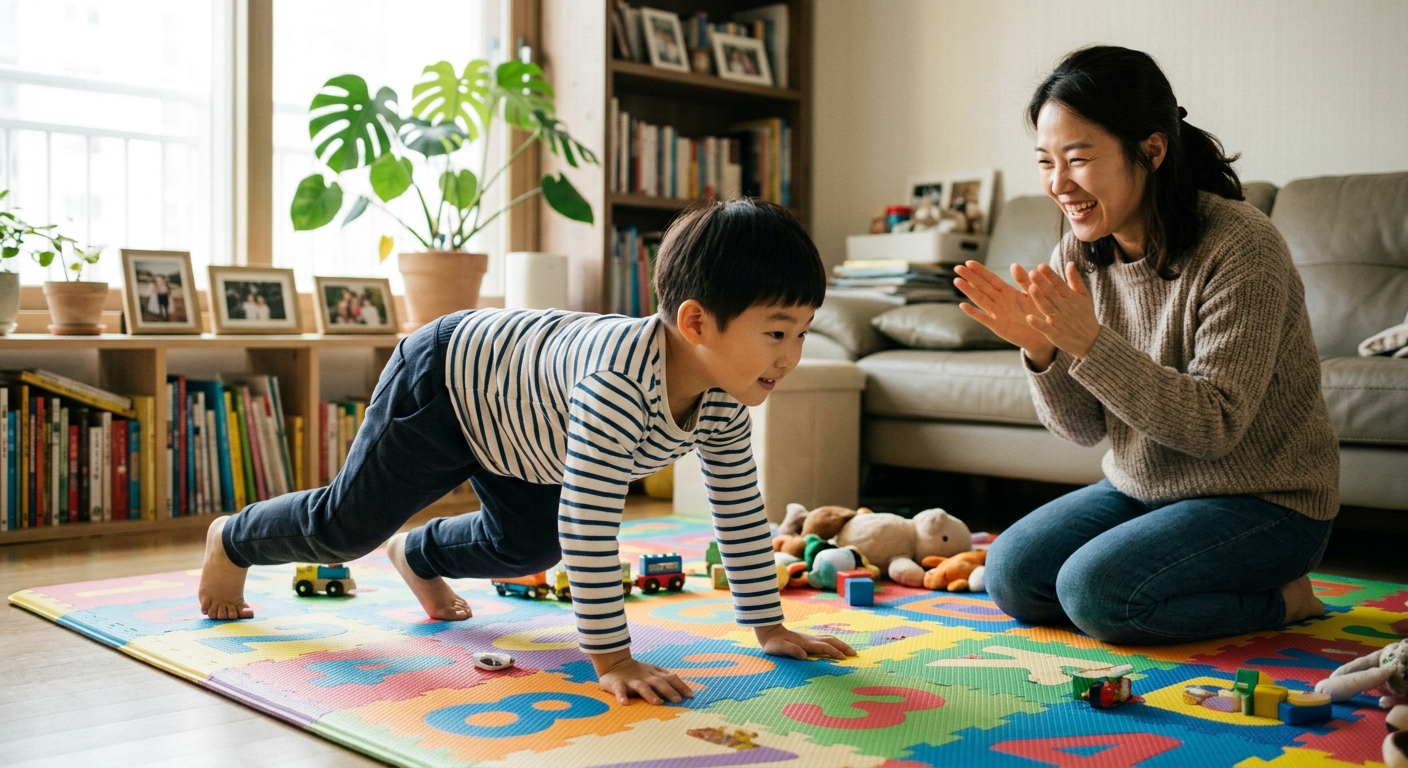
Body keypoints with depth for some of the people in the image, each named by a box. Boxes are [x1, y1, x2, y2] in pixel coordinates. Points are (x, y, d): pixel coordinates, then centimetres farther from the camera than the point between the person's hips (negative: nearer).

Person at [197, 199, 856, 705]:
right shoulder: (620, 378, -45)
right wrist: (610, 659, -41)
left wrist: (770, 628, -7)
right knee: (349, 524, 6)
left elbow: (742, 516, -8)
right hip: (442, 380, -7)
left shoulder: (724, 406, -20)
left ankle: (417, 556, 49)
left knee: (527, 545, 21)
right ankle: (233, 541, 37)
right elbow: (588, 521, -45)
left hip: (507, 407, 8)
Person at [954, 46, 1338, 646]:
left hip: (1264, 502, -7)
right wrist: (1040, 349, -22)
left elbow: (1215, 426, -26)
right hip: (1141, 488, 7)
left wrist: (1090, 342, -35)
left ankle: (1281, 600, 2)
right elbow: (1084, 428, -1)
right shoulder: (1078, 254, -4)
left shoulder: (1239, 248, -23)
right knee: (1010, 574, -6)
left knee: (1093, 590, -24)